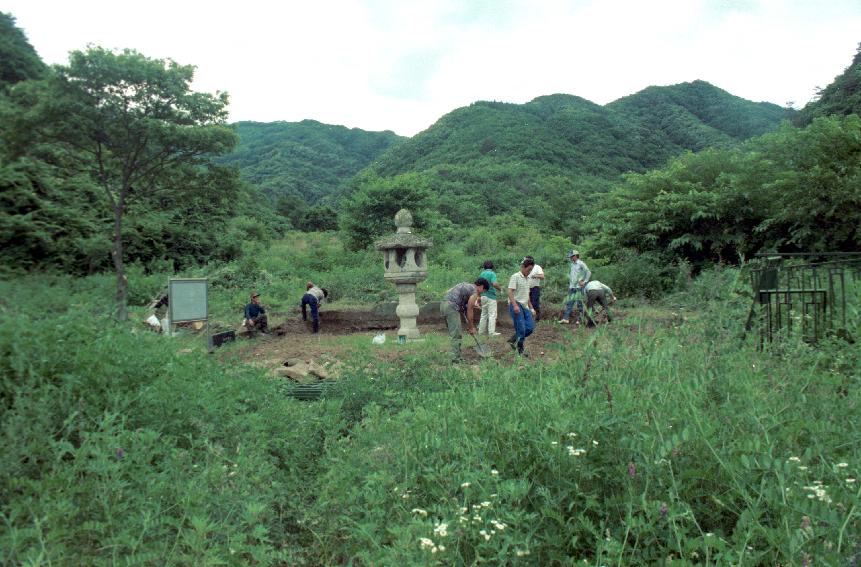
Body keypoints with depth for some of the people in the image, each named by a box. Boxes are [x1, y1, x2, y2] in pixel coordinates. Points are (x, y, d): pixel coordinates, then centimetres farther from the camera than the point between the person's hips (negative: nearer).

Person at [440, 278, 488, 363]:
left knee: (455, 333, 16)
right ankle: (456, 358, -3)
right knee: (456, 335, -4)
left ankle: (456, 356, 20)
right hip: (451, 306, -9)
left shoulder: (466, 285, 24)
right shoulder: (474, 292, -2)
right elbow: (469, 311, 0)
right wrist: (471, 327, 11)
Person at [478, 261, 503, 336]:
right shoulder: (492, 273, -10)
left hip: (483, 296, 7)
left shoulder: (481, 274, 10)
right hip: (491, 296, -7)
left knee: (484, 314, 15)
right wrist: (500, 289, -6)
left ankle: (481, 330, 16)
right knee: (492, 315, -6)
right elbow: (494, 284, -24)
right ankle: (492, 332, -10)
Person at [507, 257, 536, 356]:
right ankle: (520, 350, 5)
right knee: (521, 328, -7)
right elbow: (510, 291, -16)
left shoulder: (527, 279, 18)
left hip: (525, 306, 8)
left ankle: (514, 339, 19)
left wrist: (531, 307, 22)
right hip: (516, 305, -8)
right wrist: (515, 305, -25)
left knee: (530, 327, 1)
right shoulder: (515, 276, -7)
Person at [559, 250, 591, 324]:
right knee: (569, 303, 2)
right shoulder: (572, 264, 15)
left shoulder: (581, 263, -6)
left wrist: (585, 282, -12)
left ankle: (579, 319, 4)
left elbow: (588, 273, -11)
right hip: (571, 287, 7)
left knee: (579, 303, -1)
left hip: (579, 287, -7)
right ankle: (565, 318, 0)